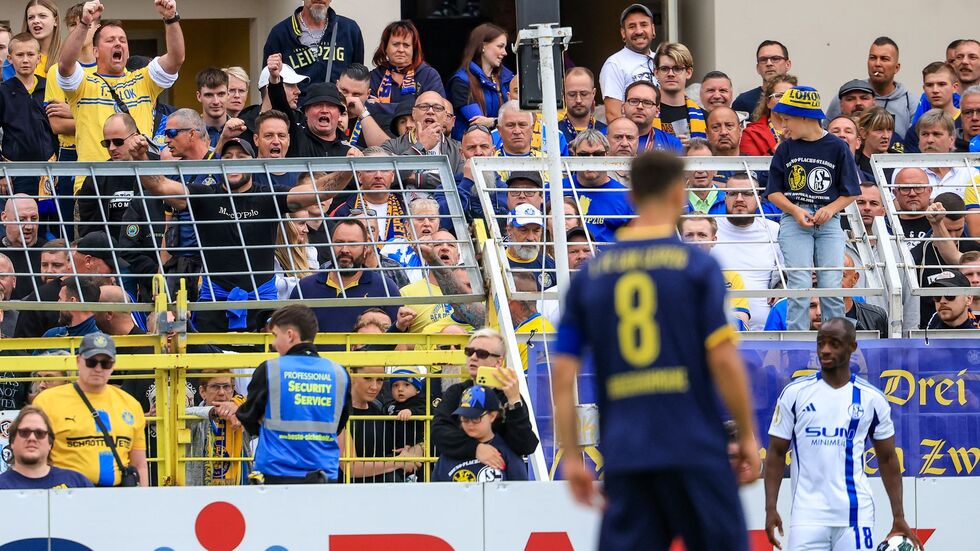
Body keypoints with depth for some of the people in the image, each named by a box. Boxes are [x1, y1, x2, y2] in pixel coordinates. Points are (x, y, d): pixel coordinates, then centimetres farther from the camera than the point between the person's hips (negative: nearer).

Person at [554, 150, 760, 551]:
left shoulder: (590, 275, 9)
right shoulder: (697, 266, -2)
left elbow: (562, 375, 6)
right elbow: (723, 359, -8)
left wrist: (572, 457, 11)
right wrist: (748, 435, 2)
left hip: (624, 454, 3)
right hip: (695, 451, -3)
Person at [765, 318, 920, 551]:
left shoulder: (872, 398, 5)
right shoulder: (795, 393, 3)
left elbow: (887, 459, 11)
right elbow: (776, 453, 5)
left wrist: (898, 517, 5)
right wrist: (771, 508, -5)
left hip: (856, 513, 0)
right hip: (807, 514, 0)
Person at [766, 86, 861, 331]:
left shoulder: (836, 147, 3)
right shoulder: (786, 148, 8)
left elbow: (851, 192, 7)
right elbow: (774, 192, 9)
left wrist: (830, 209, -10)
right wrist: (796, 211, -9)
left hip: (829, 221, -1)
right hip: (794, 220, 1)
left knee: (831, 286, -8)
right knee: (799, 285, -10)